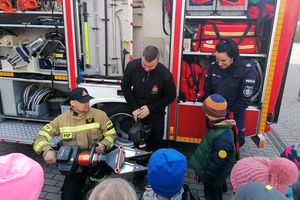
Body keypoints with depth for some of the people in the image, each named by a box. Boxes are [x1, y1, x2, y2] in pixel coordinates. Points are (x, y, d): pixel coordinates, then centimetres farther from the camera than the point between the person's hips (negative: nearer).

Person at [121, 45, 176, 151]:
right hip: (137, 111, 2)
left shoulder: (165, 74, -24)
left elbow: (171, 96, -9)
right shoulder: (132, 66, -18)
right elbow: (125, 87, -3)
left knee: (155, 142, 10)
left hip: (156, 114, -1)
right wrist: (134, 108, -11)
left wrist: (150, 108, -17)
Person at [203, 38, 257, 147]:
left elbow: (245, 100, -16)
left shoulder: (247, 70, -21)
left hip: (234, 115, -2)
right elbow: (207, 91, 0)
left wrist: (227, 113, -13)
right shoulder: (213, 66, -12)